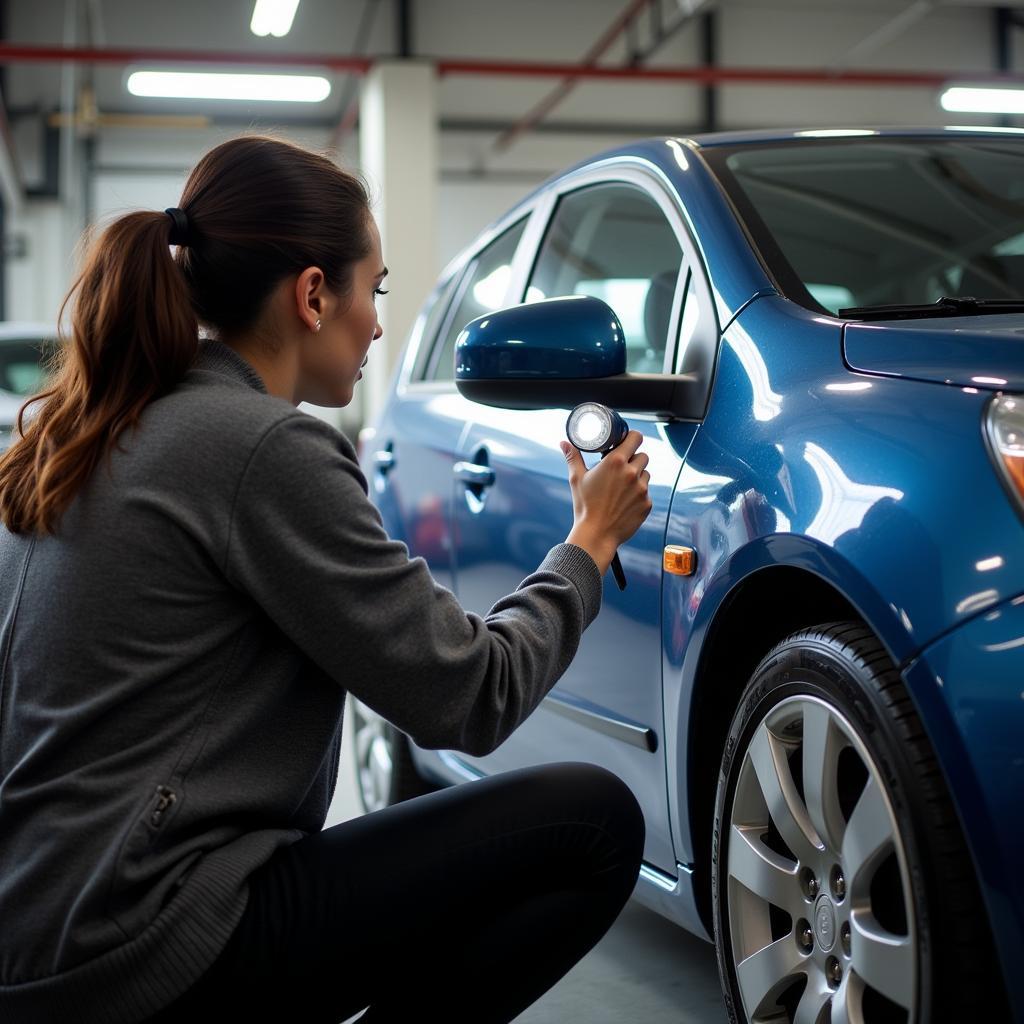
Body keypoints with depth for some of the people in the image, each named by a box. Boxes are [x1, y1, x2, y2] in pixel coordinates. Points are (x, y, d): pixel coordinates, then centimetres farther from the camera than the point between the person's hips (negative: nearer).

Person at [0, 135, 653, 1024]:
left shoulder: (88, 440, 10)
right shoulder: (269, 447, -16)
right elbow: (471, 697, -12)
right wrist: (592, 540, 3)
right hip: (145, 952, -9)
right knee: (592, 824, -7)